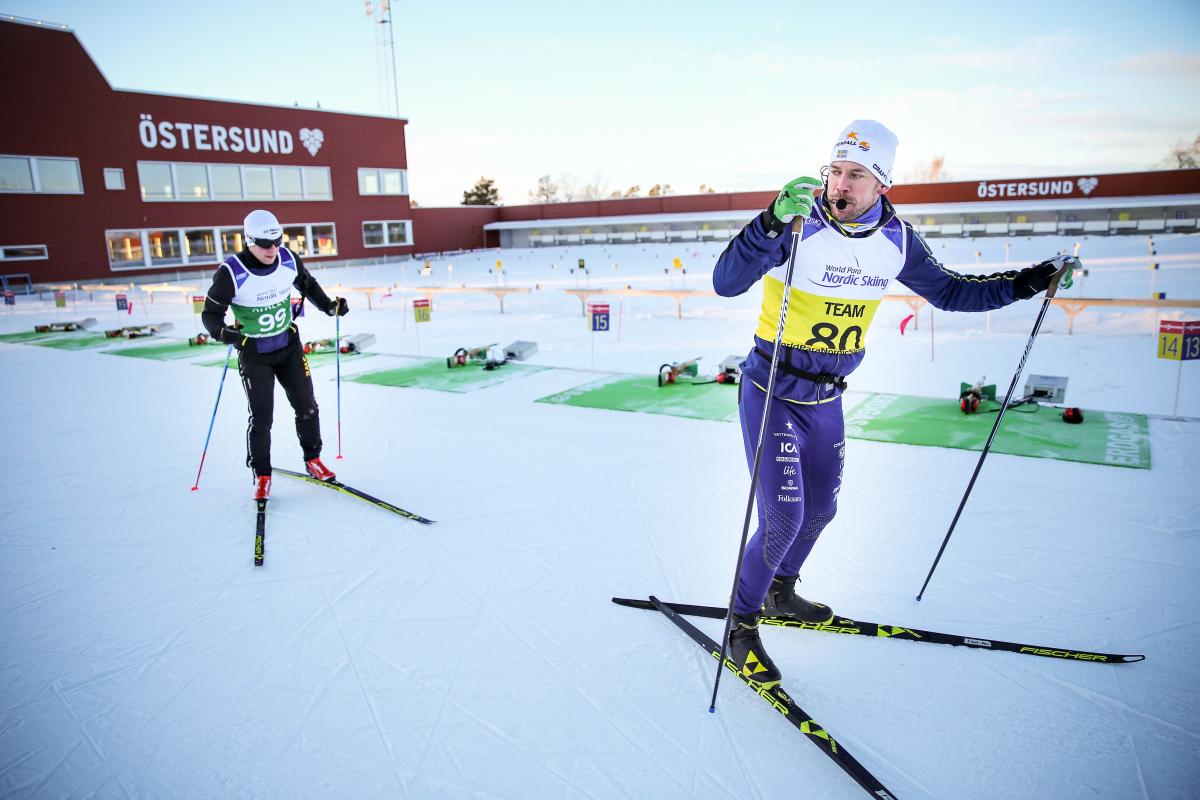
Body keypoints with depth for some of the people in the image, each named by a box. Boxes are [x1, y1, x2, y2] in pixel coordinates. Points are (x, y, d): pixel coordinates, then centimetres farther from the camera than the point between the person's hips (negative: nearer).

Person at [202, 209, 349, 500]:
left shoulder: (289, 260, -10)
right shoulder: (231, 273, -21)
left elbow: (307, 285, 12)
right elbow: (210, 313, -13)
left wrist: (329, 305, -2)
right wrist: (222, 331, -33)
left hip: (289, 345, 4)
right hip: (253, 354, -4)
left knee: (306, 406, 8)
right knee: (261, 417, -1)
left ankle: (312, 460, 28)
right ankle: (261, 475, 18)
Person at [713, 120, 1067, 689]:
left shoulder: (895, 240, -3)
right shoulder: (797, 228, -20)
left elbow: (947, 291, 13)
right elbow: (726, 283, -34)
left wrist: (1024, 284, 6)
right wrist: (773, 221, -49)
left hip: (827, 399, 6)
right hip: (771, 392, -6)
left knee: (819, 510, 18)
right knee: (783, 519, -11)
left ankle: (780, 592, 44)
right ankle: (741, 621, 13)